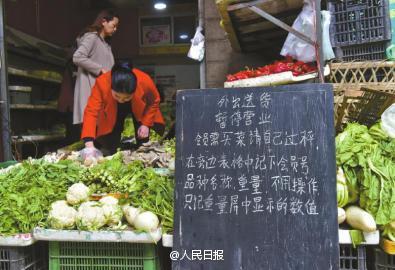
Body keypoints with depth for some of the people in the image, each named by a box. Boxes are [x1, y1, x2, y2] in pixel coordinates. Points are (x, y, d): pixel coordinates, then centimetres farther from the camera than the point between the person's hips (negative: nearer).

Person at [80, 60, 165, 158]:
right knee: (109, 149, -6)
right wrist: (89, 145, -55)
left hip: (140, 109, 0)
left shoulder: (145, 82, -39)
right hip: (113, 110, 0)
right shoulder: (102, 83, -41)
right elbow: (91, 112, -44)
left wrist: (146, 123, -22)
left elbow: (153, 102, -16)